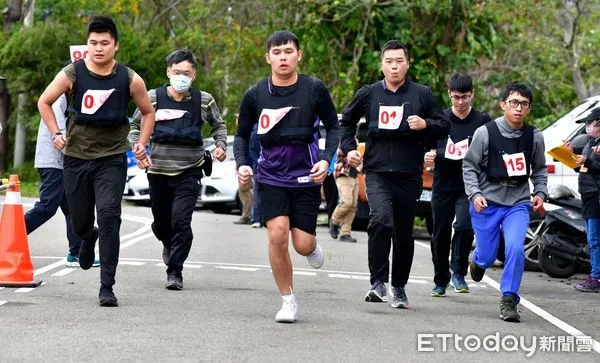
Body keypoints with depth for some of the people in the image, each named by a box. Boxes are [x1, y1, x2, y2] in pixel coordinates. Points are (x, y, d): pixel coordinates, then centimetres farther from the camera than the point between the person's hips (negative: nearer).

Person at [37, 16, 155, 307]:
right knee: (79, 222, 11)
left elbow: (148, 113, 10)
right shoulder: (72, 74, -8)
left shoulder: (130, 79, -7)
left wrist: (142, 144, -2)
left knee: (108, 215, -19)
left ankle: (107, 287, -15)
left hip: (112, 159, -1)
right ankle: (89, 238, 52)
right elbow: (44, 102, 7)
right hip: (76, 157, 2)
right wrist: (56, 133, -4)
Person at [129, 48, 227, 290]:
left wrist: (220, 145, -2)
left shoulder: (204, 100, -1)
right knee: (161, 224, 13)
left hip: (189, 172, -1)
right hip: (158, 171, 1)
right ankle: (169, 245, 49)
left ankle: (175, 271, -3)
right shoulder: (153, 98, -3)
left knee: (181, 220, -16)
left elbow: (218, 125, 16)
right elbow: (135, 126, 8)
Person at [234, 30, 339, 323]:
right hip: (271, 178, 1)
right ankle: (288, 301, 0)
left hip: (306, 177, 0)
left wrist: (326, 159, -11)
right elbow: (242, 135, 9)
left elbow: (333, 127, 4)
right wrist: (242, 164, -8)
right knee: (277, 234, -17)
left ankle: (313, 246, 37)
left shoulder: (314, 89, -6)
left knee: (303, 245, -4)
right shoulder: (255, 95, -3)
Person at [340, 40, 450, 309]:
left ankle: (399, 287, 25)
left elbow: (444, 127, 7)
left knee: (404, 233, 9)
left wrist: (426, 125, -12)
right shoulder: (369, 94, 7)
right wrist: (348, 148, 10)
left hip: (409, 176, 1)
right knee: (381, 220, -24)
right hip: (377, 173, -1)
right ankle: (378, 281, -17)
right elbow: (347, 121, 23)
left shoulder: (421, 95, 4)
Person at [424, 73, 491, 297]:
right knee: (440, 234, 8)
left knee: (464, 227, -22)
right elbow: (429, 148, 13)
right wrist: (429, 156, -9)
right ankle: (440, 280, 24)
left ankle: (459, 273, -3)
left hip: (469, 187, -2)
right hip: (443, 186, 3)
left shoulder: (482, 121, 2)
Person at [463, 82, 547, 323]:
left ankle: (508, 300, -6)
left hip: (518, 204, 1)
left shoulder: (534, 137, -1)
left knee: (515, 248, -20)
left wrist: (540, 193, -2)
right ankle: (478, 261, 46)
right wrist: (475, 194, -14)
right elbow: (469, 166, -1)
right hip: (486, 203, -1)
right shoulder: (486, 133, -9)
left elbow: (539, 170, 13)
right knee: (487, 257, 7)